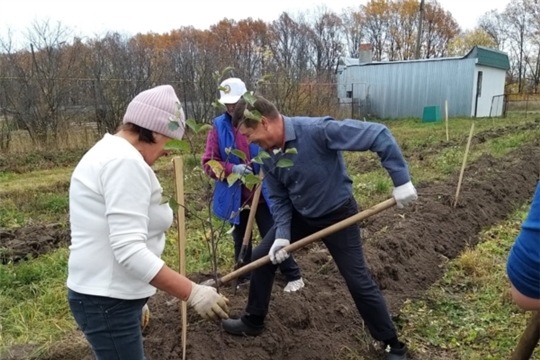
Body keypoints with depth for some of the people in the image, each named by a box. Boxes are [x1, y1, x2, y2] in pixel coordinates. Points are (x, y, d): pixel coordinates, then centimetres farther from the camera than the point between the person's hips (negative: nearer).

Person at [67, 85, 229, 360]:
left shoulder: (109, 151, 13)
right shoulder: (126, 161, -21)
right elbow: (130, 251, -29)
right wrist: (192, 293, -27)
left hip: (108, 293, 11)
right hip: (108, 301, -11)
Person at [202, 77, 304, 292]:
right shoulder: (219, 126, -3)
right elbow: (208, 163, -4)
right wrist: (232, 168, -21)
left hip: (263, 193, -2)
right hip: (234, 195, 3)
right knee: (240, 241, 17)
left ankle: (293, 276, 22)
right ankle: (244, 279, 34)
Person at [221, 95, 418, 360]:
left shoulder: (317, 130, -32)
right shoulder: (268, 155, -9)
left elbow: (378, 135, -31)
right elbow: (279, 199, 1)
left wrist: (401, 180, -32)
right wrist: (282, 235, -12)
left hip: (338, 214, -6)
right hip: (300, 215, 6)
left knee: (358, 281, -1)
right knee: (261, 258, 8)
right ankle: (253, 322, 29)